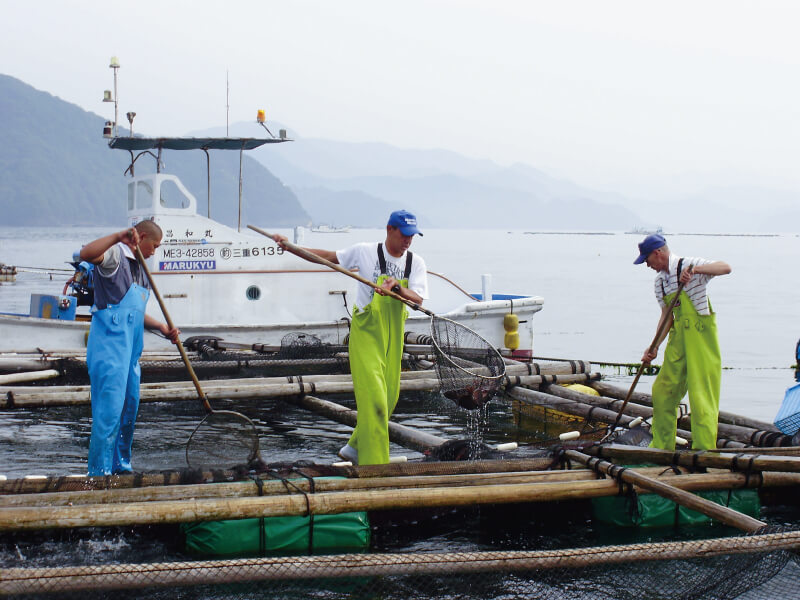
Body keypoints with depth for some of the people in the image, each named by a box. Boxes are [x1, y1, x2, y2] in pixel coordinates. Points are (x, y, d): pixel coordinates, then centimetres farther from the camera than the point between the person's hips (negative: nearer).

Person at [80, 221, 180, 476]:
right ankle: (99, 473, -7)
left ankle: (121, 468, 26)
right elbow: (86, 254, -29)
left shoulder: (139, 268, 22)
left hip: (130, 349, 10)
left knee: (129, 409, 15)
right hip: (109, 345, -10)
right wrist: (119, 237, -32)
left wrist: (162, 328, 13)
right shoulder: (115, 255, -6)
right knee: (109, 411, -10)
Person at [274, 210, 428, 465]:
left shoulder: (416, 263, 3)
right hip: (366, 332, -5)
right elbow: (328, 256, 4)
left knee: (389, 398, 11)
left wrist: (396, 287, -28)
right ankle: (374, 468, -13)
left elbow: (418, 299, -9)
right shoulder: (365, 252, -4)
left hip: (394, 335, 5)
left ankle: (355, 448, 31)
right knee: (373, 399, -14)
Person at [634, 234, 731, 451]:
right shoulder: (659, 281, 10)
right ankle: (662, 447, 24)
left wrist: (695, 270, -37)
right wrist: (654, 347, 6)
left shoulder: (689, 265, -11)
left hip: (701, 337, -8)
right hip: (678, 339, 8)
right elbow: (666, 315, 14)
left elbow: (725, 268, -24)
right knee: (662, 392, 11)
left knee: (701, 396, -8)